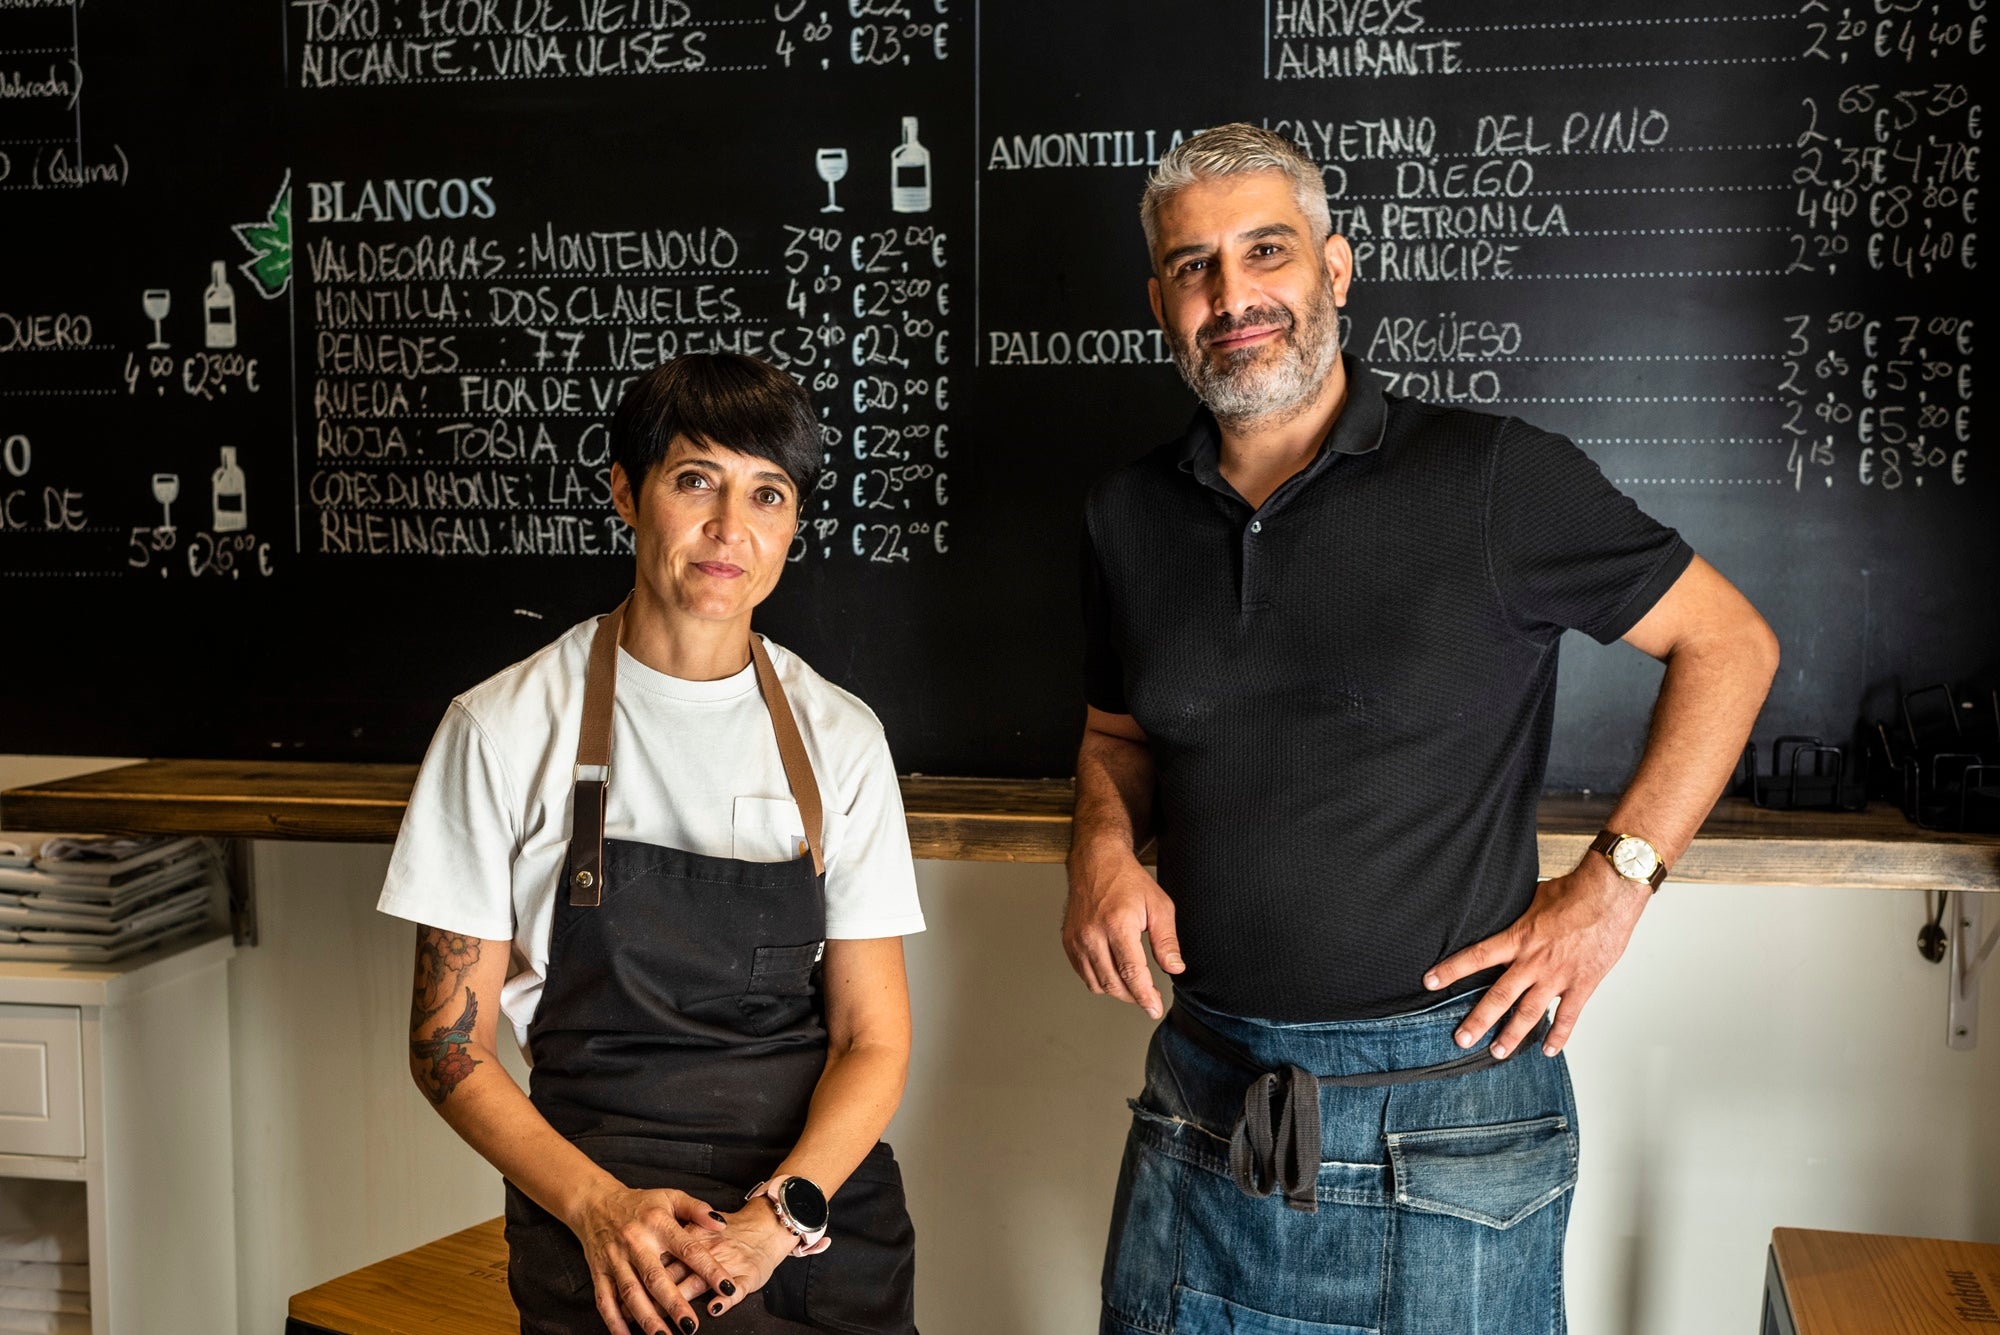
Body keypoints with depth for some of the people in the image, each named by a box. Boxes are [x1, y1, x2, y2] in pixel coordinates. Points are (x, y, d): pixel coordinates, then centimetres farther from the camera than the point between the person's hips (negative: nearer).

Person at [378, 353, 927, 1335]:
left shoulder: (839, 738, 5)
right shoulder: (504, 729, 0)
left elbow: (874, 1039, 5)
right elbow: (448, 1045, 2)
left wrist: (777, 1216, -12)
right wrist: (599, 1204, -13)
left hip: (819, 1201, 3)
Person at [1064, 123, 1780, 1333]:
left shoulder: (1495, 479, -9)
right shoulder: (1128, 518, 5)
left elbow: (1730, 643, -1)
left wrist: (1616, 882, -9)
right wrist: (1104, 848, -2)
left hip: (1449, 1115, -3)